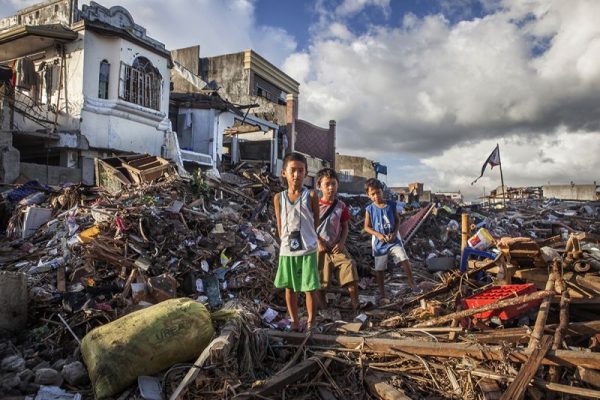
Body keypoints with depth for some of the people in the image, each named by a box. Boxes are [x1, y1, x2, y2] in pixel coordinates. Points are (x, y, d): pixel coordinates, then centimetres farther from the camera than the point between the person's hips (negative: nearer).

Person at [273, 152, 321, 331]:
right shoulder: (279, 198, 0)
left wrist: (307, 239, 6)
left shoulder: (311, 196, -6)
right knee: (290, 287, 13)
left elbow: (316, 222, 3)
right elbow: (280, 226, 6)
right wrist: (285, 242, 3)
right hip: (287, 250, 3)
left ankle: (310, 322, 21)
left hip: (307, 250, -2)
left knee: (310, 288, 4)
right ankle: (294, 321, 28)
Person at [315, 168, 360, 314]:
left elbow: (345, 227, 7)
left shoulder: (341, 206, 2)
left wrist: (341, 242, -8)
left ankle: (355, 307, 2)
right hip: (320, 248, -1)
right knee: (320, 282, 5)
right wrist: (318, 242, -12)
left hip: (337, 247, 2)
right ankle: (323, 310, 23)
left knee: (350, 266, -12)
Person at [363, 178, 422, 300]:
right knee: (379, 268, 8)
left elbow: (398, 221, 3)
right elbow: (367, 227, -2)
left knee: (405, 260, -12)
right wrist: (378, 234, -17)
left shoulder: (391, 205, -4)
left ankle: (412, 284, 6)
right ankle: (382, 291, 23)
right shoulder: (370, 209, -6)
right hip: (379, 242, 0)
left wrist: (394, 233, -13)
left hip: (394, 240, 0)